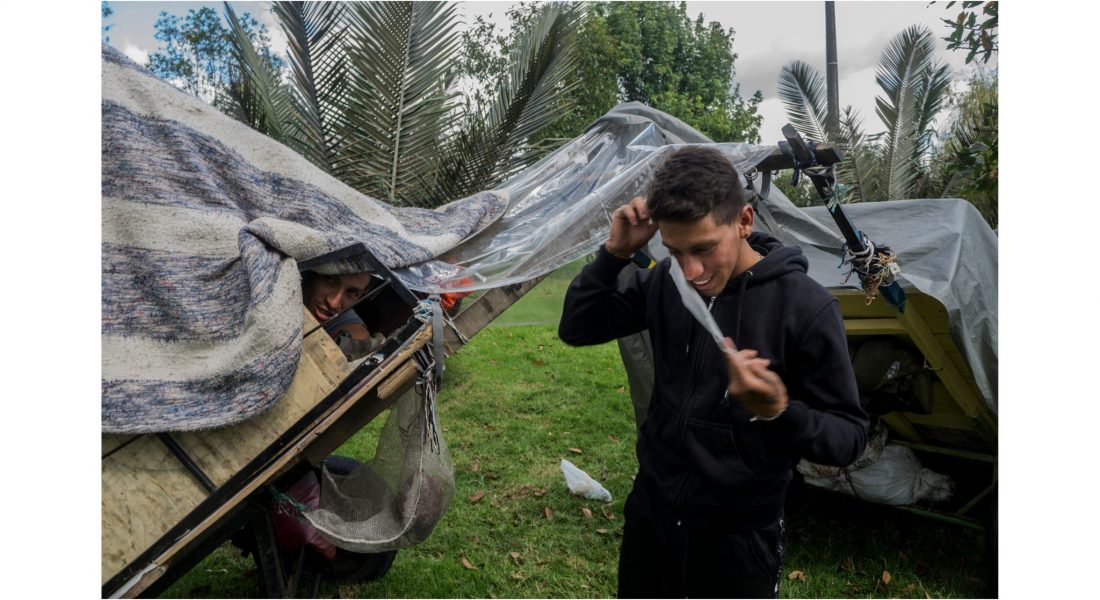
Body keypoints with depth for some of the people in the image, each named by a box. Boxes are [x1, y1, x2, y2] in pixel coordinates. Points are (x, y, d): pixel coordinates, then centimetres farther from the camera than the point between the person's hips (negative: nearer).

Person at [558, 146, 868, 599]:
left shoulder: (805, 307, -20)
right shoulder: (662, 281, -7)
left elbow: (848, 437, -14)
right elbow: (577, 329, 0)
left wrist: (780, 412, -36)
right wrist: (615, 253, -14)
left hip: (738, 536, -3)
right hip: (650, 512, 4)